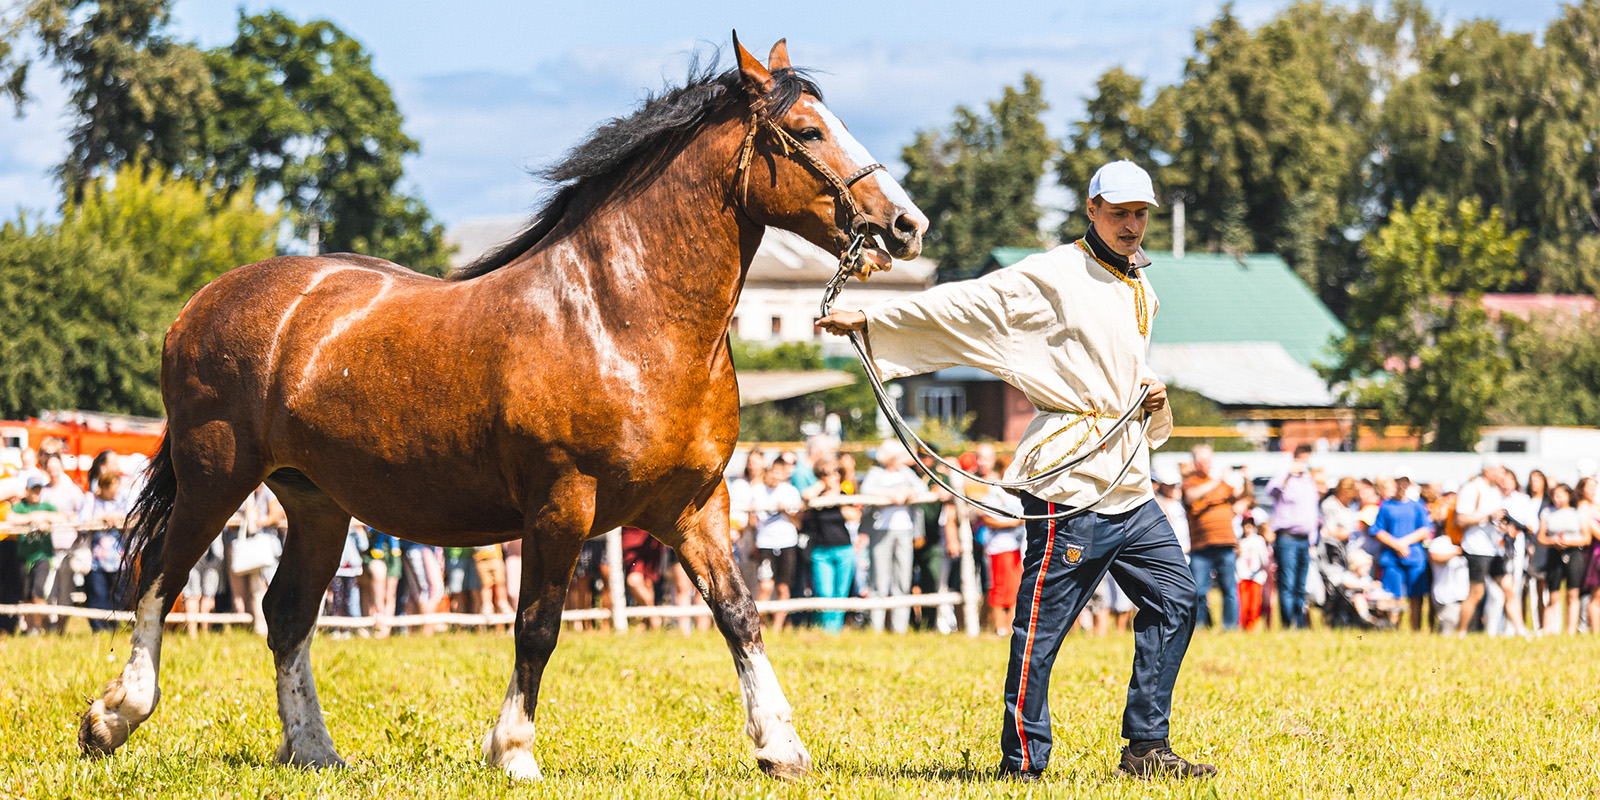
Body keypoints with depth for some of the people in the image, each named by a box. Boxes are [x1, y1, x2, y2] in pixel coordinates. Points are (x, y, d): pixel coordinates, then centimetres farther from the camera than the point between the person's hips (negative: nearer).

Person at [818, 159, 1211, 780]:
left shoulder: (1140, 291, 19)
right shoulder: (1053, 276, -6)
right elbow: (965, 305, -11)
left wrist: (1155, 397, 9)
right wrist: (869, 320, -17)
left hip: (1129, 482, 8)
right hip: (1072, 477, -8)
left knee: (1174, 599, 8)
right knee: (1043, 624, -8)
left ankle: (1145, 748, 14)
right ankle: (1022, 764, -4)